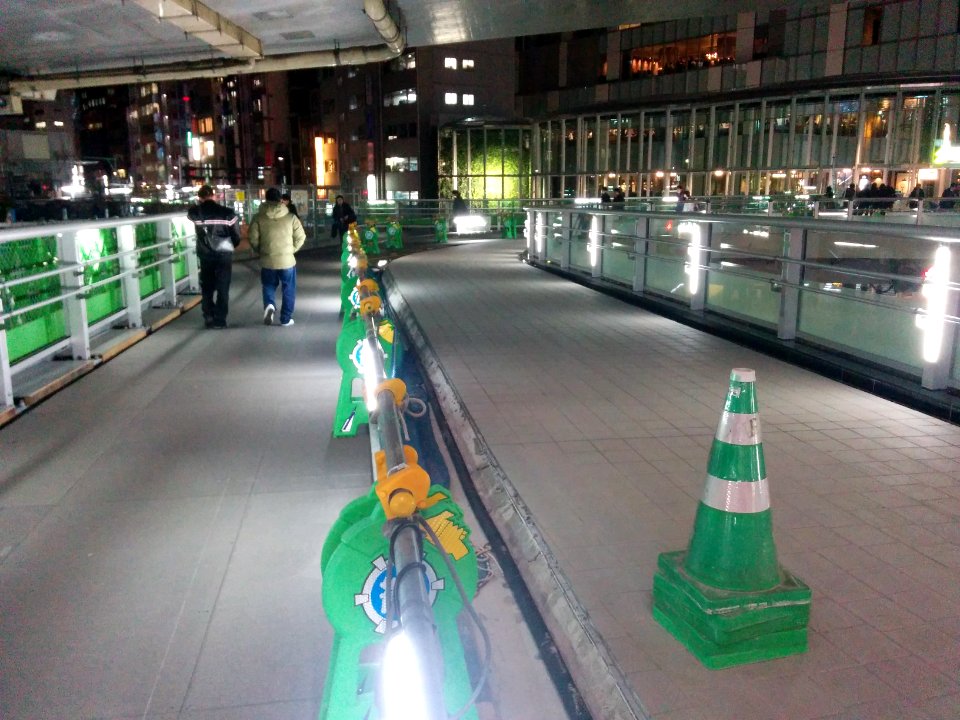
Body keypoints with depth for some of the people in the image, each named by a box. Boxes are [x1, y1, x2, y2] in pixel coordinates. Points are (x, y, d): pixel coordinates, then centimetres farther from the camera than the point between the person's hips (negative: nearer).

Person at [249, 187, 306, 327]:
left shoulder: (259, 217, -3)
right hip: (287, 260, -1)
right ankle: (286, 319, 15)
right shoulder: (290, 217, -4)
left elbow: (253, 239, -3)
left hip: (267, 261, 1)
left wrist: (261, 251, 14)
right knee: (288, 290, 13)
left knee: (268, 287, 20)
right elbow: (300, 237, -2)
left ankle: (269, 305, -8)